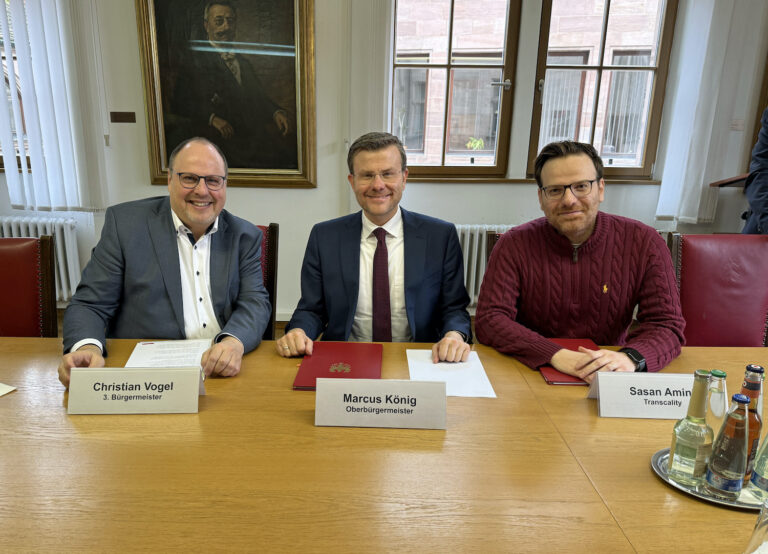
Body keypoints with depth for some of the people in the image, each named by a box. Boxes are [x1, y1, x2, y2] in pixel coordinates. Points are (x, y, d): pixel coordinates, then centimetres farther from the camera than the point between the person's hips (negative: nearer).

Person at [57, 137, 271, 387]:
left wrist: (234, 341, -23)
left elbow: (255, 301, 0)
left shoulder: (245, 236, 9)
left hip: (223, 374, 2)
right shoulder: (124, 222, 3)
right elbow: (91, 304, 2)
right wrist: (87, 347, -20)